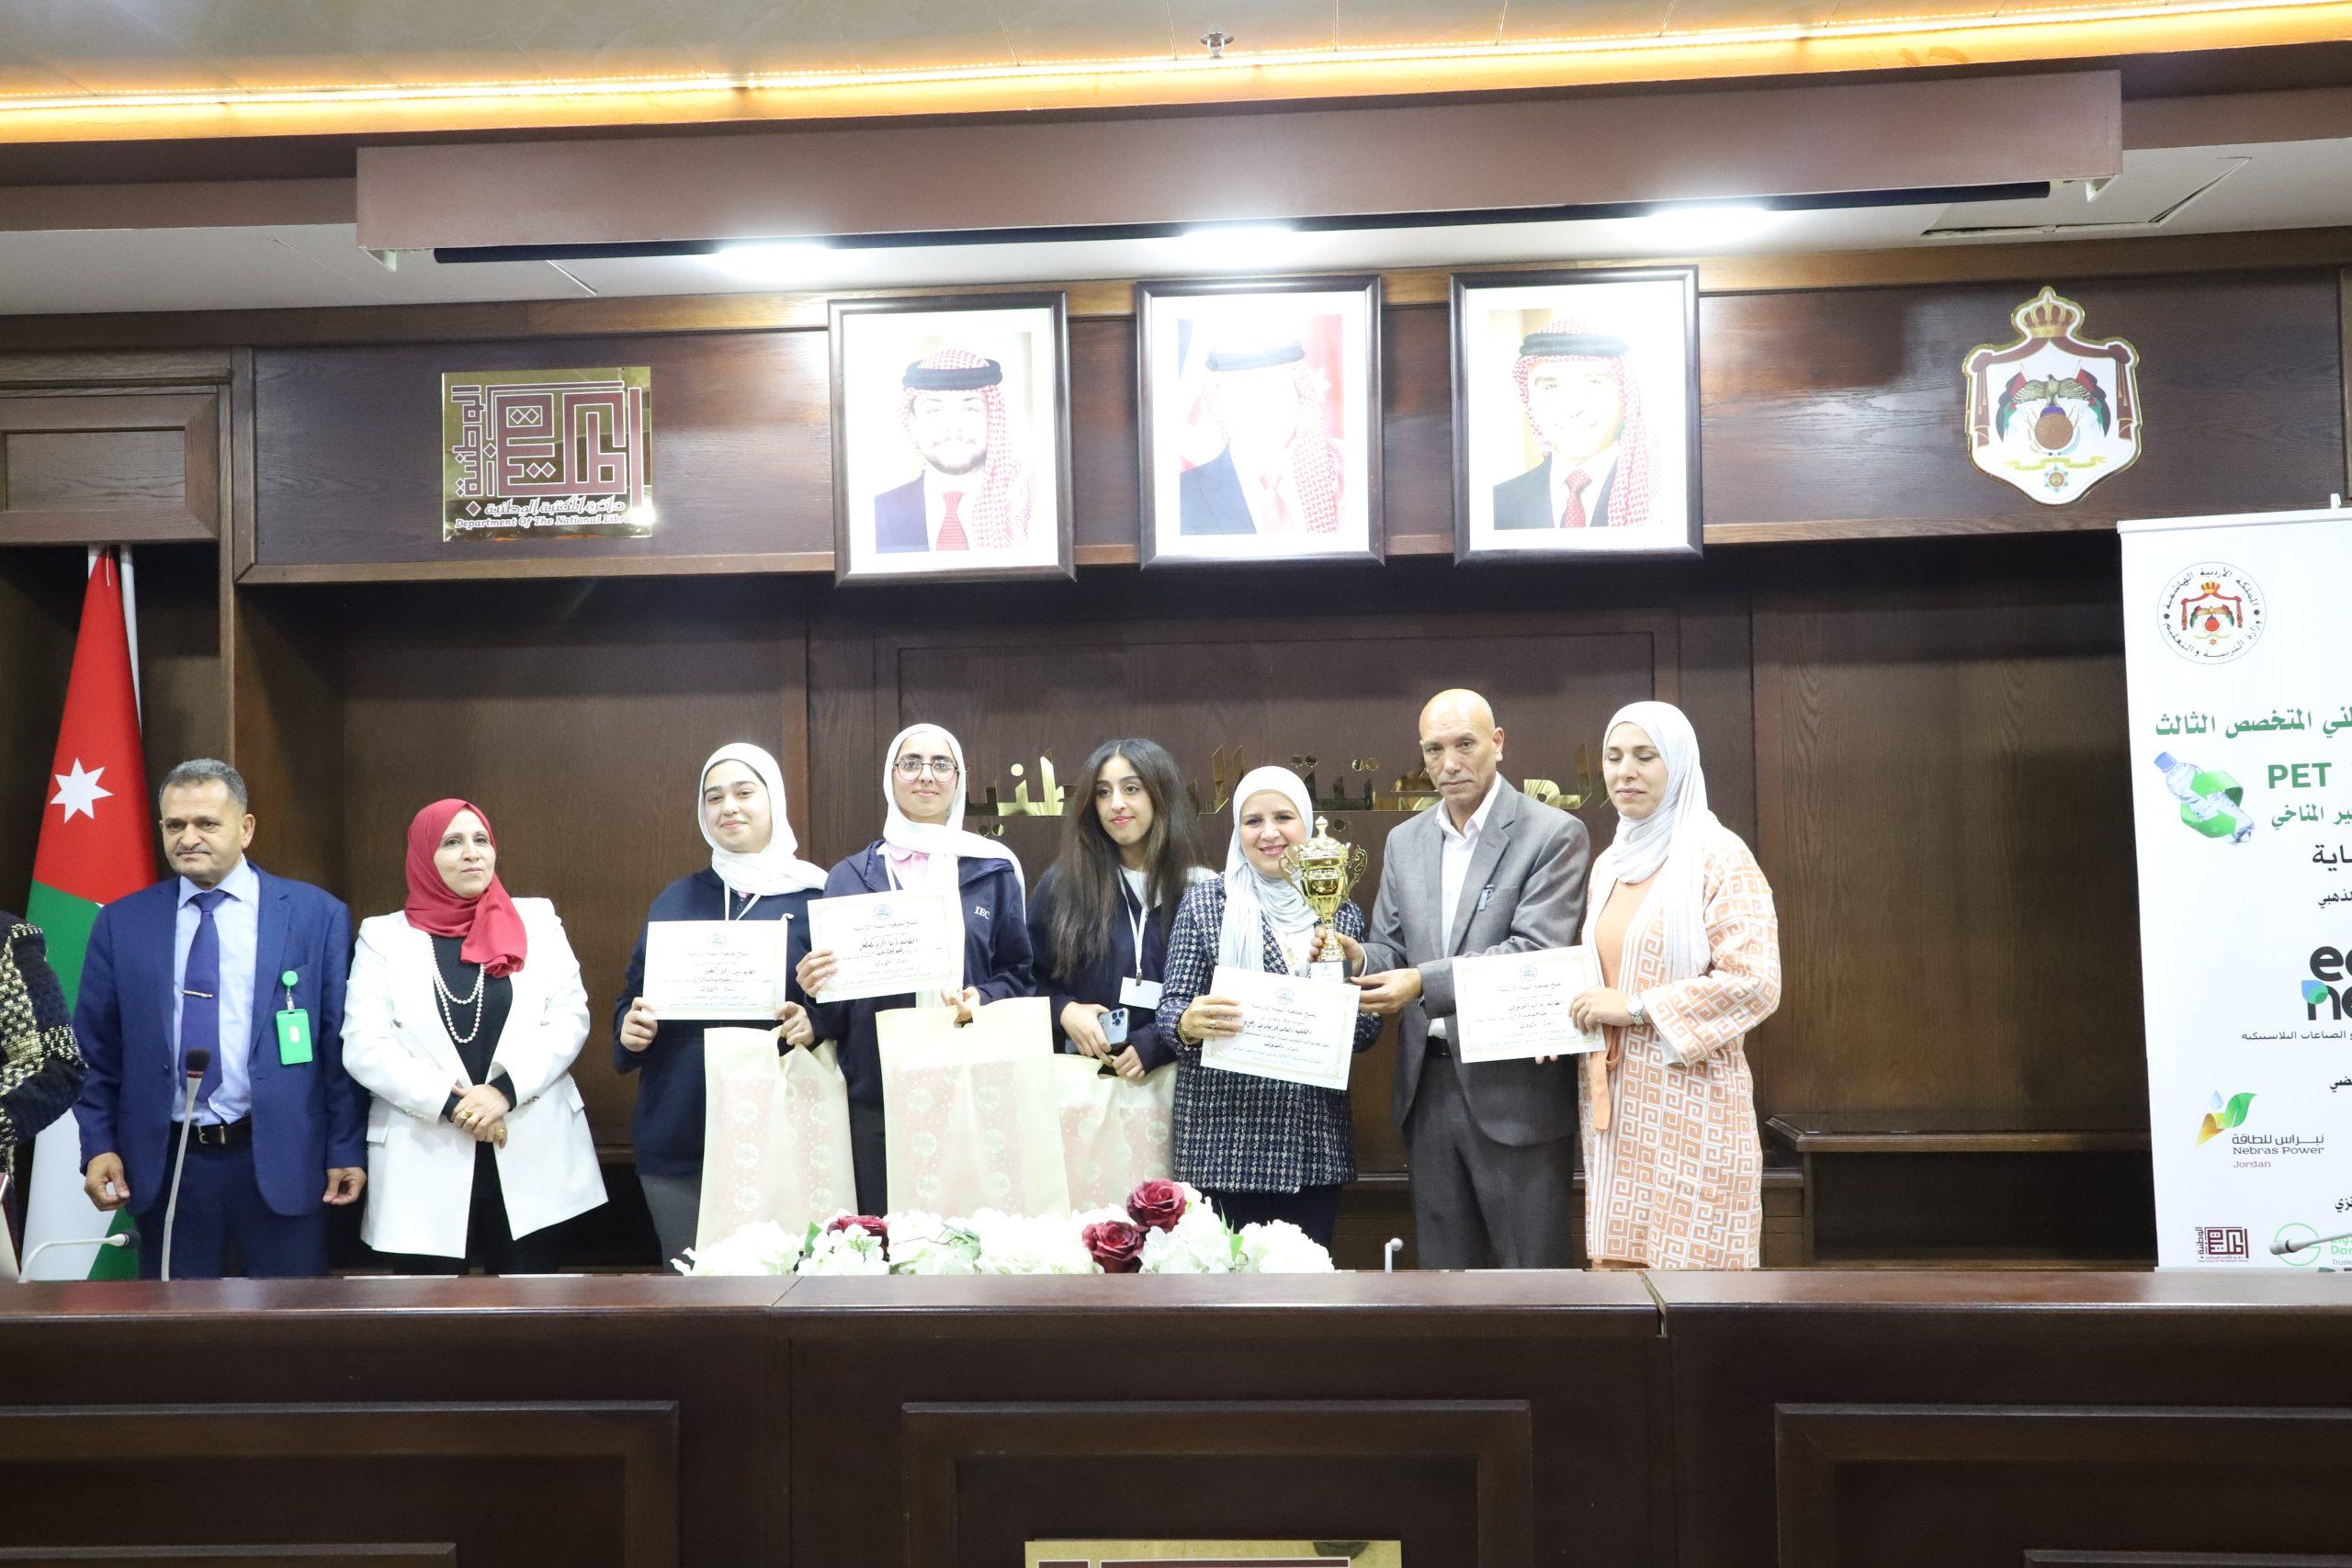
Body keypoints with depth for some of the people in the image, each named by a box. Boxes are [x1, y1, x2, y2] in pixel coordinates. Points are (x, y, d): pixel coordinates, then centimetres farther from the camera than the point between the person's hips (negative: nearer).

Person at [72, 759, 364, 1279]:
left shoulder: (318, 915, -2)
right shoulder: (120, 924, 5)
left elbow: (340, 1044, -2)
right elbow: (95, 1048, 9)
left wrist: (347, 1151, -3)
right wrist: (98, 1145, 0)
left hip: (281, 1162, -2)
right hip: (164, 1164, 2)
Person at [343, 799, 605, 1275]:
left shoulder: (537, 920, 9)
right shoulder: (384, 937, 6)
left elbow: (570, 1016, 1)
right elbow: (364, 1047, -2)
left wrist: (505, 1089, -13)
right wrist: (450, 1103, -13)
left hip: (534, 1157, 1)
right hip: (424, 1166, 0)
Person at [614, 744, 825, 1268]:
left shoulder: (813, 899, 1)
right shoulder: (678, 901, 12)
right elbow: (633, 998, 15)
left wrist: (813, 1025, -18)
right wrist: (630, 1027, -6)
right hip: (675, 1139, 3)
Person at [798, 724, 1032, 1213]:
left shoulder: (993, 870, 8)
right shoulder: (849, 878, 8)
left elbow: (1017, 973, 10)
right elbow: (831, 1018, 9)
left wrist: (983, 1000, -10)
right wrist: (814, 986, -13)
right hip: (878, 1095, 0)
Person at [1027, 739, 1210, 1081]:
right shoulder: (1061, 884, 3)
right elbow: (1029, 978, 9)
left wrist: (1156, 1045, -14)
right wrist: (1063, 1010, -10)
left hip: (1170, 1074, -1)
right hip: (1080, 1071, 1)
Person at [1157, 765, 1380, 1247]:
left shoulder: (1342, 912, 8)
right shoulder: (1204, 903, 1)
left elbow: (1366, 1034, 7)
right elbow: (1171, 1008, -2)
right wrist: (1189, 1023, -24)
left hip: (1314, 1136, 3)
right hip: (1223, 1132, -2)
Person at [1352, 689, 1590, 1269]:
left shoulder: (1553, 835, -7)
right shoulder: (1404, 841, 12)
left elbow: (1535, 952, -17)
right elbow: (1392, 950, 13)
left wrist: (1424, 982, -25)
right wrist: (1359, 958, -10)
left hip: (1514, 1091, -5)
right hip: (1428, 1086, 5)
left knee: (1533, 1268, 4)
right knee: (1442, 1266, 15)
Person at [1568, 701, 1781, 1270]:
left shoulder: (1719, 857, -7)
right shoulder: (1610, 864, 15)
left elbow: (1757, 983, -15)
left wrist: (1635, 1007, -15)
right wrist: (1569, 1019, 5)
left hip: (1689, 1109, -6)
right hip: (1614, 1109, 7)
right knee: (1613, 1269, 7)